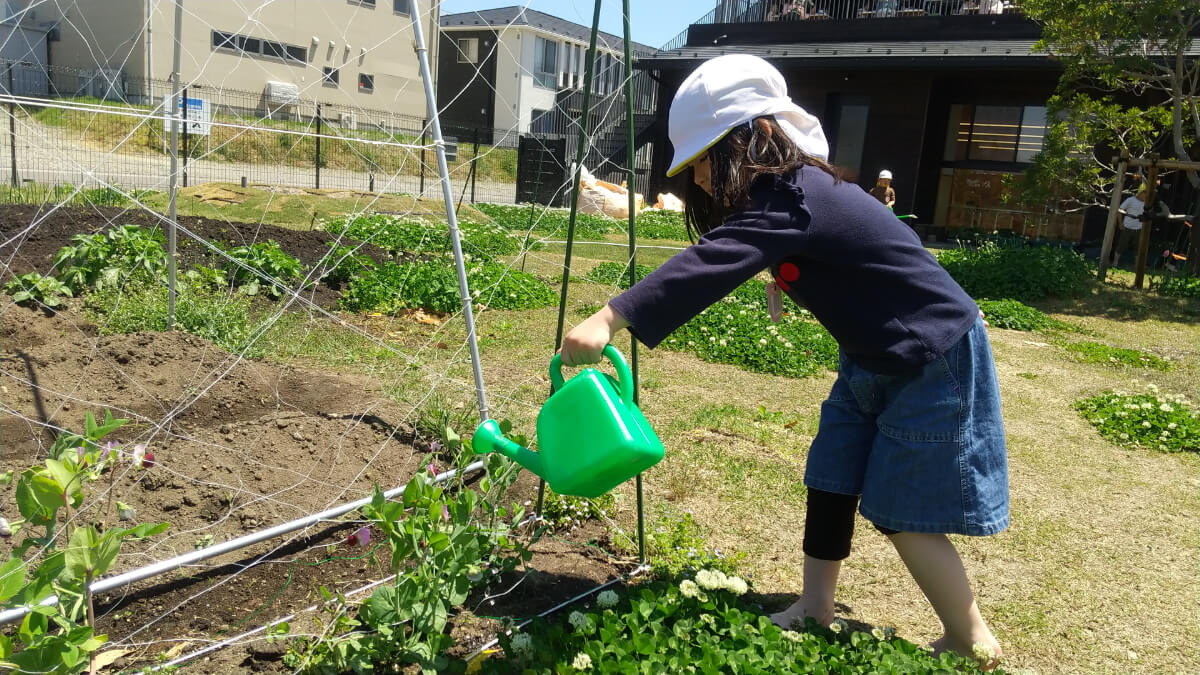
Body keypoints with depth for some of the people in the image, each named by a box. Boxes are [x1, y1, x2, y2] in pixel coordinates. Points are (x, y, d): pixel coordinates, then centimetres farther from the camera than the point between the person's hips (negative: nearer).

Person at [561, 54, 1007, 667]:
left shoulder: (793, 200, -29)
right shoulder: (787, 191, 2)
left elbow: (710, 265, -42)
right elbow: (714, 260, 10)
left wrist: (610, 319, -48)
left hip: (934, 358, -9)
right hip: (873, 357, 9)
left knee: (902, 512, 0)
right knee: (831, 482, 10)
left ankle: (972, 641, 21)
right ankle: (814, 611, 22)